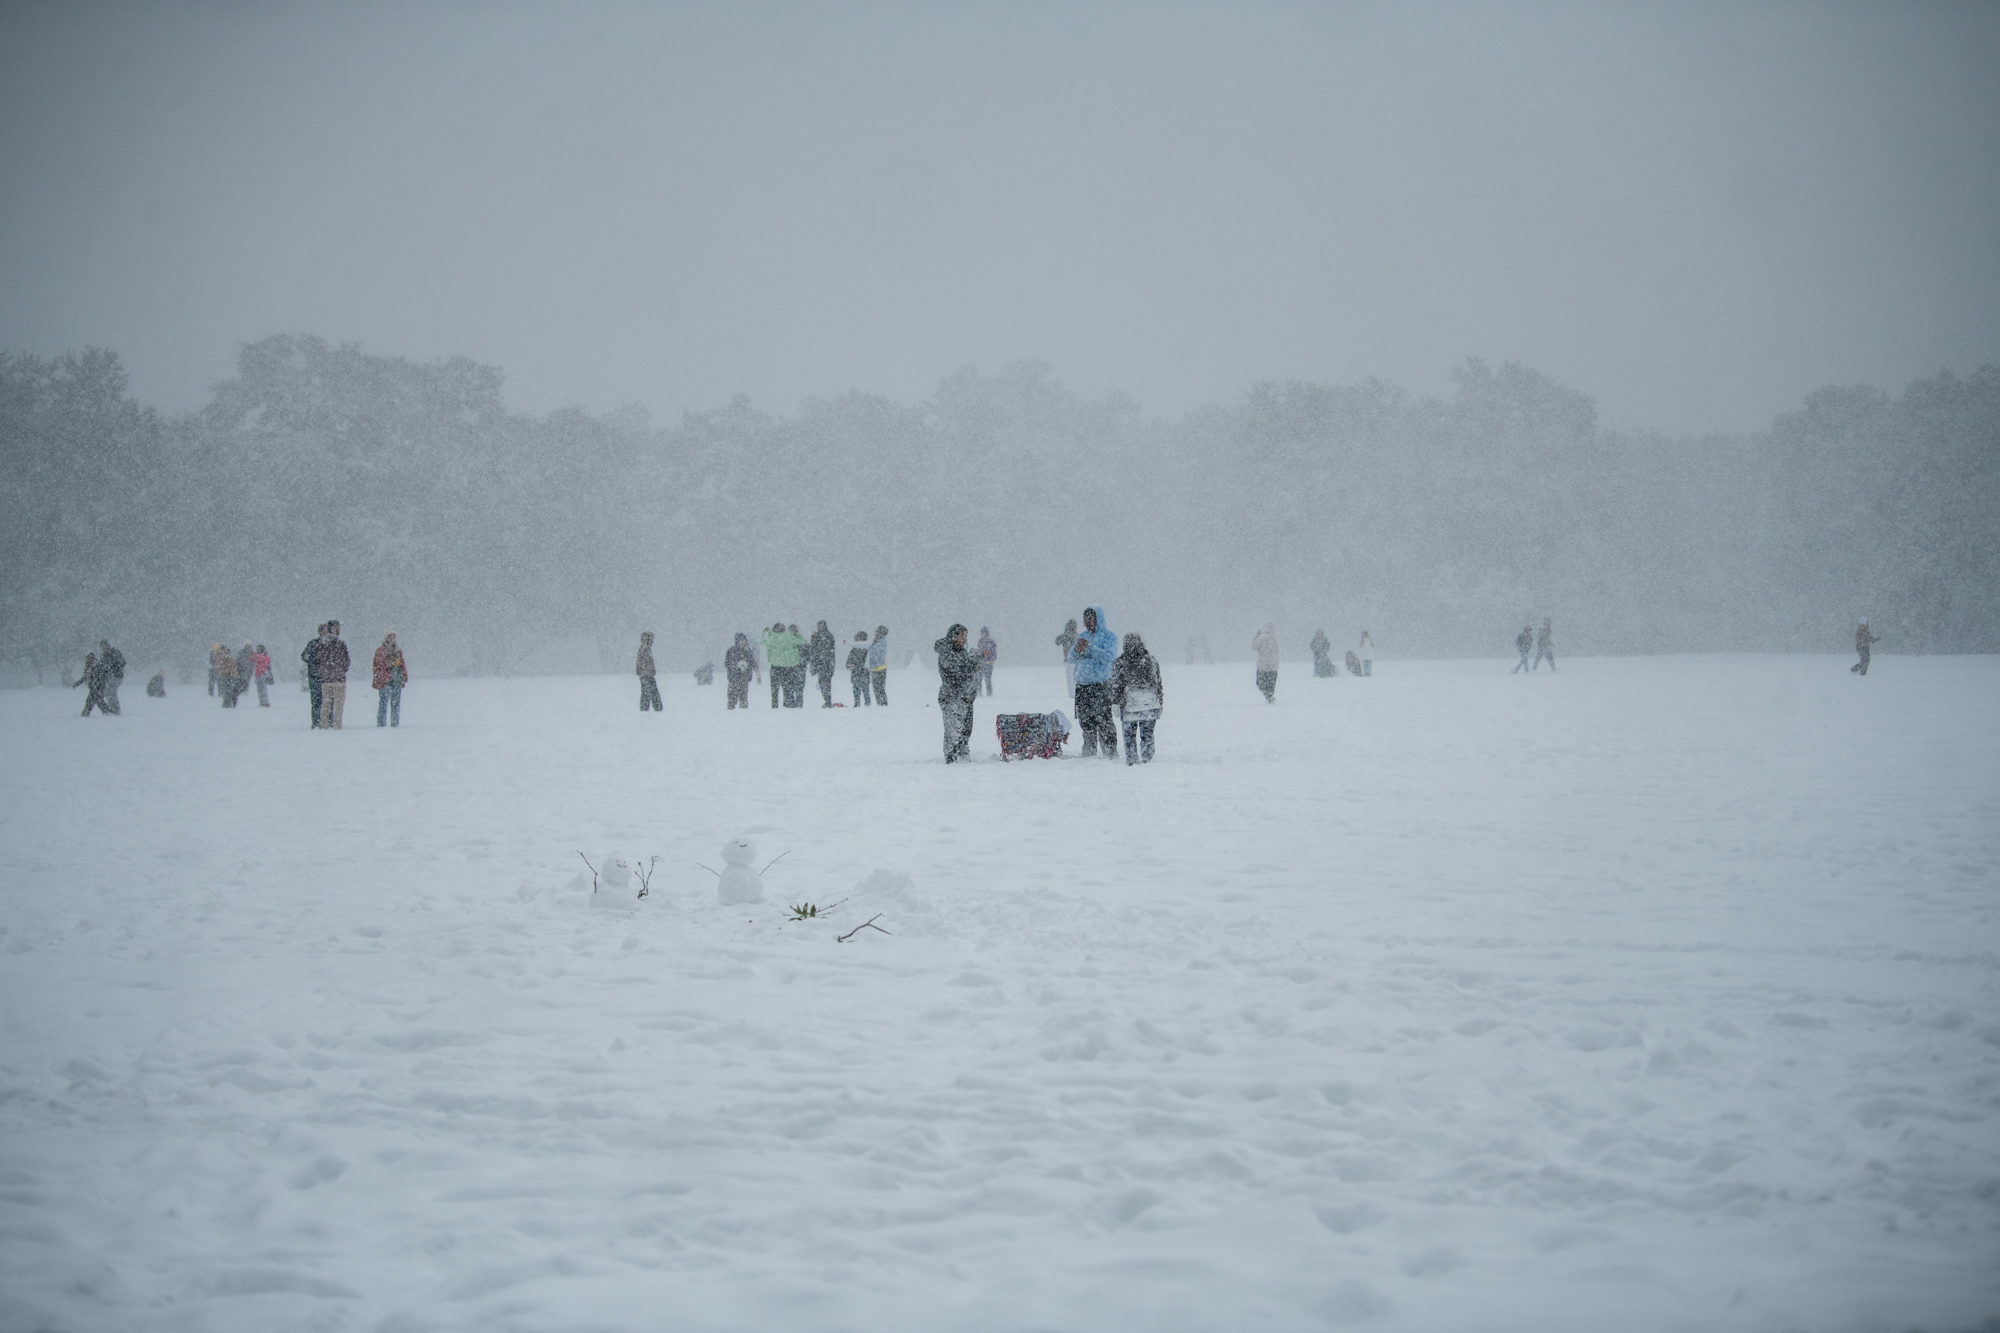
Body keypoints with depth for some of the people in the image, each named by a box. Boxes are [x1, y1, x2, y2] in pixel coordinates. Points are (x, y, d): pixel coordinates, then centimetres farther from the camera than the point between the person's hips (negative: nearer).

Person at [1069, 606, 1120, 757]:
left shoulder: (1109, 637, 0)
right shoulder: (1083, 636, 18)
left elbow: (1108, 657, -15)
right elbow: (1071, 658, 12)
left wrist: (1089, 648, -22)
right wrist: (1076, 650, -11)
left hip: (1101, 684, -6)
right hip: (1082, 685, 6)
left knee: (1103, 720, -12)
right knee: (1085, 721, 8)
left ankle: (1110, 752, -10)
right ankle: (1089, 751, 18)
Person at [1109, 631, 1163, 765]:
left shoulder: (1120, 663, -1)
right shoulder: (1151, 660, 6)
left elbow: (1116, 685, -3)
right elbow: (1159, 683, 11)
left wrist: (1115, 703, 1)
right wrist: (1160, 703, 17)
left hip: (1129, 704, -2)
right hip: (1150, 703, 2)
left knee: (1129, 734, 7)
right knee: (1147, 733, 7)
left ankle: (1131, 759, 5)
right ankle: (1147, 757, 0)